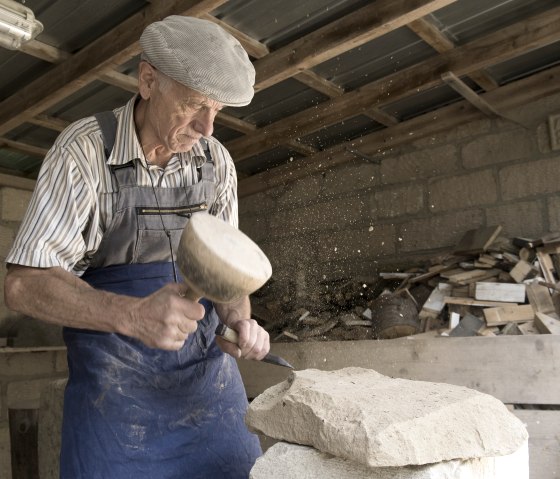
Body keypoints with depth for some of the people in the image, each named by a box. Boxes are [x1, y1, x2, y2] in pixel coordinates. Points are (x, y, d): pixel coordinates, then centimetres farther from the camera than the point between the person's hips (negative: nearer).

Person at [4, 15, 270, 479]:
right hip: (114, 374, -3)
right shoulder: (85, 149, -14)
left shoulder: (217, 161, -2)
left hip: (207, 365, 4)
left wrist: (242, 322, -17)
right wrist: (133, 316, -34)